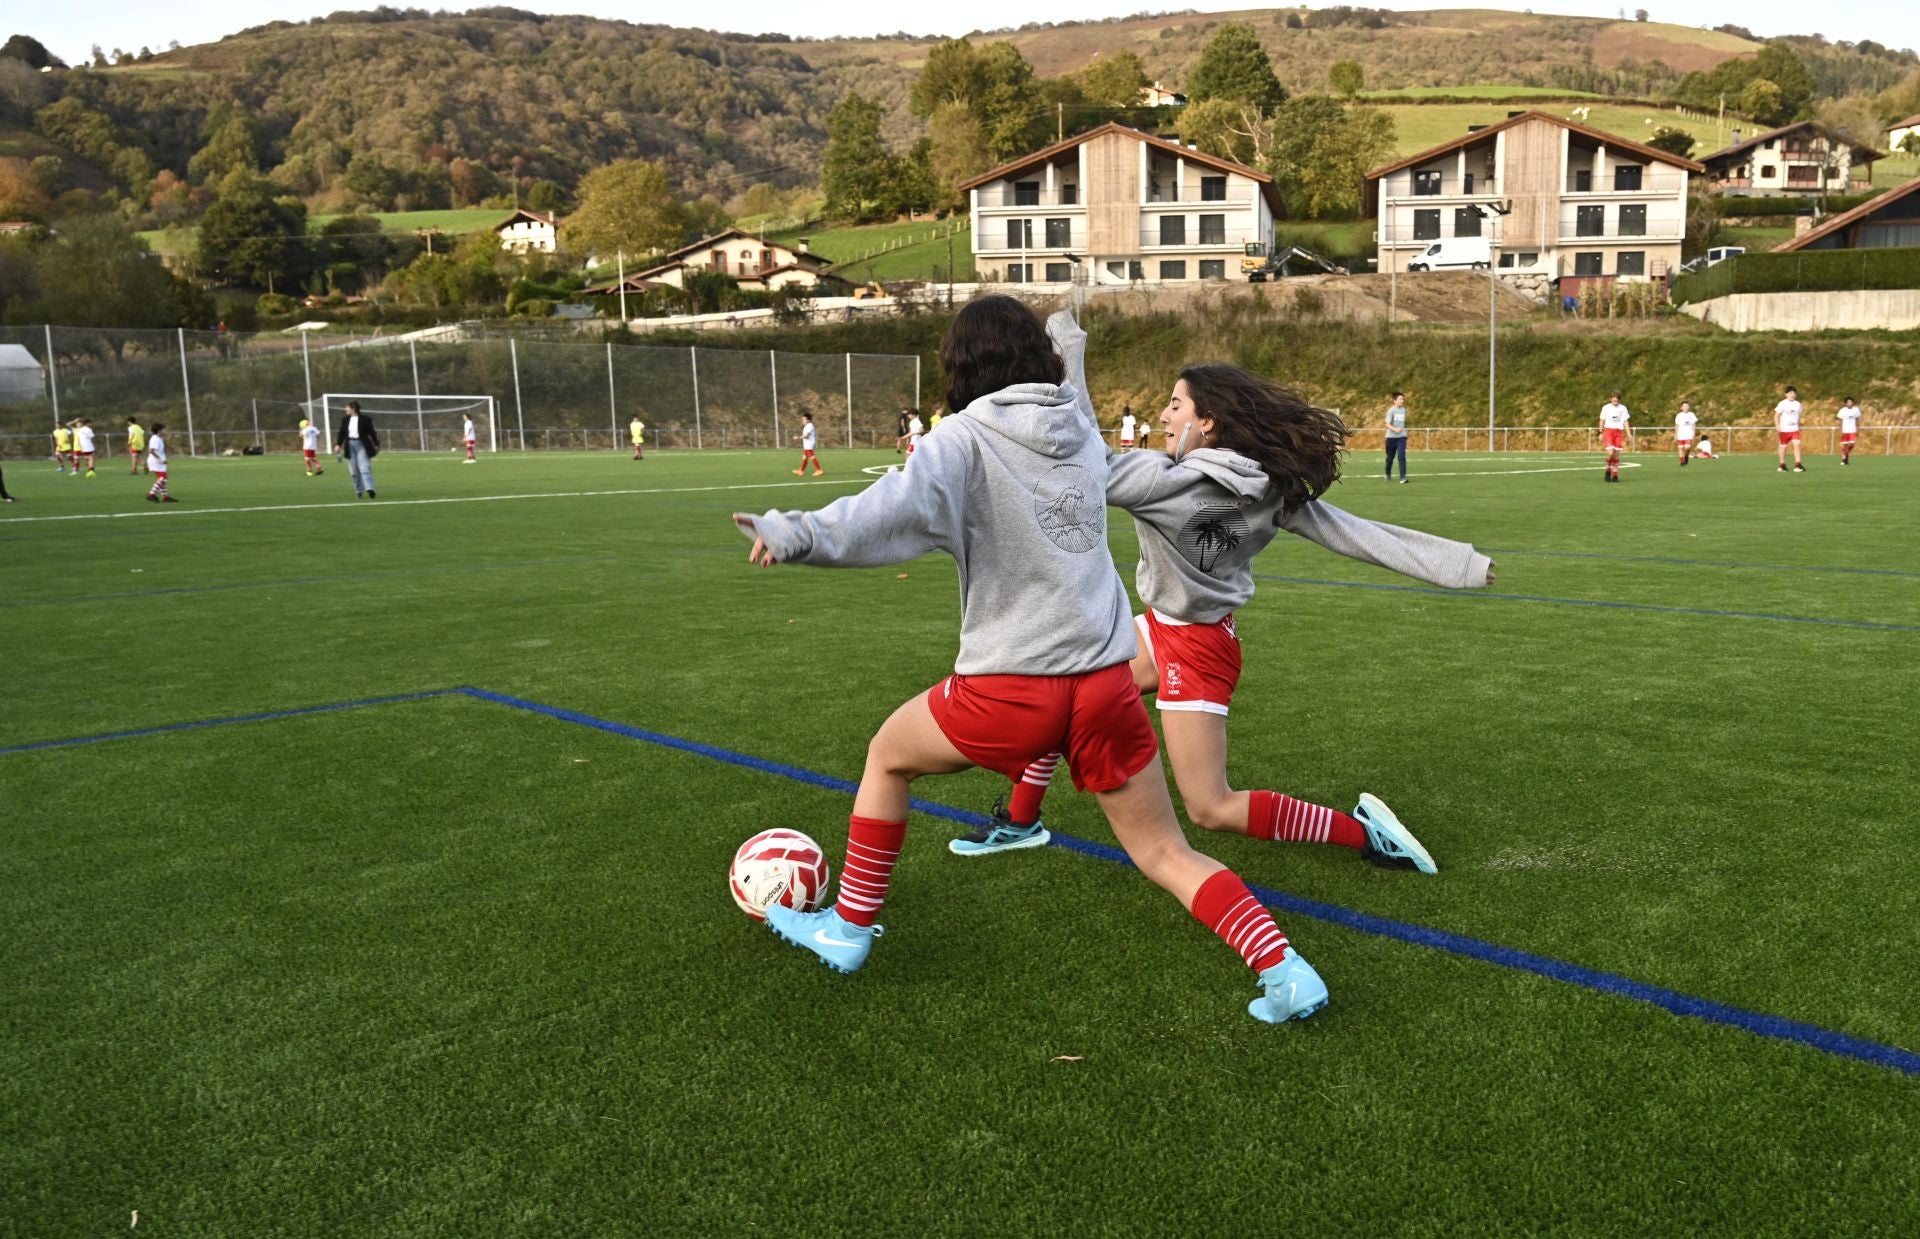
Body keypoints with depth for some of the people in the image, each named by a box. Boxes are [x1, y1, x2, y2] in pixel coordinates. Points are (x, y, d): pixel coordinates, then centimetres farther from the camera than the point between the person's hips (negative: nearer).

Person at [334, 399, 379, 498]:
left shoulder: (365, 419, -4)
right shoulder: (345, 419, 8)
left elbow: (372, 432, -1)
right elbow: (341, 433, 9)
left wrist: (376, 445, 0)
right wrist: (338, 444, -2)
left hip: (362, 445, -4)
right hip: (350, 445, 4)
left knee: (365, 468, -14)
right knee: (354, 471, 6)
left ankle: (369, 489, -25)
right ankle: (358, 491, 15)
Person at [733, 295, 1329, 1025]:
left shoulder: (967, 437, -7)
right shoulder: (1083, 431, 8)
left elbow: (903, 507, -25)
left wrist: (798, 535, -36)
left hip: (1009, 688, -4)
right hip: (1105, 679, 4)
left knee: (887, 757, 24)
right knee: (1166, 853, 16)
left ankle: (848, 930, 31)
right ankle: (1283, 970, 0)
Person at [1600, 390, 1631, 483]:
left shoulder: (1623, 408, 6)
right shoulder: (1606, 408, 3)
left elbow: (1625, 421, 8)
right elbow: (1602, 420, 8)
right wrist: (1601, 433, 6)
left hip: (1619, 432, 2)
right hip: (1608, 431, -2)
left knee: (1616, 454, 0)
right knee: (1611, 452, -18)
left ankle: (1615, 475, 7)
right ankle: (1608, 470, 5)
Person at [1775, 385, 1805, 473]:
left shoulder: (1797, 404, 8)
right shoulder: (1782, 404, -6)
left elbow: (1798, 416, 19)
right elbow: (1776, 415, -6)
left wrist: (1799, 426, 22)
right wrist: (1777, 426, -16)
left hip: (1794, 429, 3)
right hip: (1784, 429, -3)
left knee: (1797, 444, -11)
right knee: (1783, 446, 6)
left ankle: (1797, 465, -13)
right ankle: (1782, 465, 21)